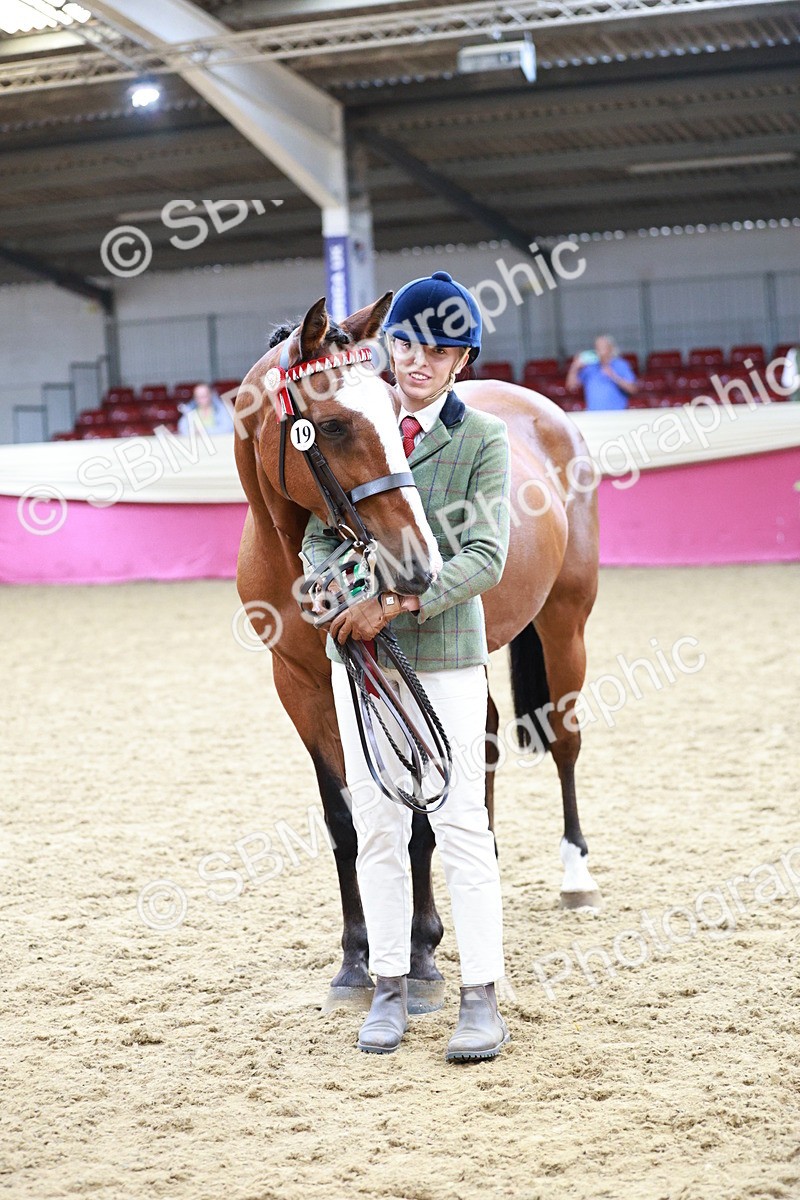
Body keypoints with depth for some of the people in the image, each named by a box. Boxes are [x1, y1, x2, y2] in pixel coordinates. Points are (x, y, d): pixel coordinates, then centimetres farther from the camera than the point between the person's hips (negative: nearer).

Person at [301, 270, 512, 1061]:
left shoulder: (483, 440, -3)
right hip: (358, 653, 3)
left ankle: (480, 998, 4)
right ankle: (390, 986, 19)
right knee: (376, 824, 8)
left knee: (460, 825, -2)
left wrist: (398, 604, -23)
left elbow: (485, 559, -12)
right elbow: (317, 536, 6)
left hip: (445, 656, -3)